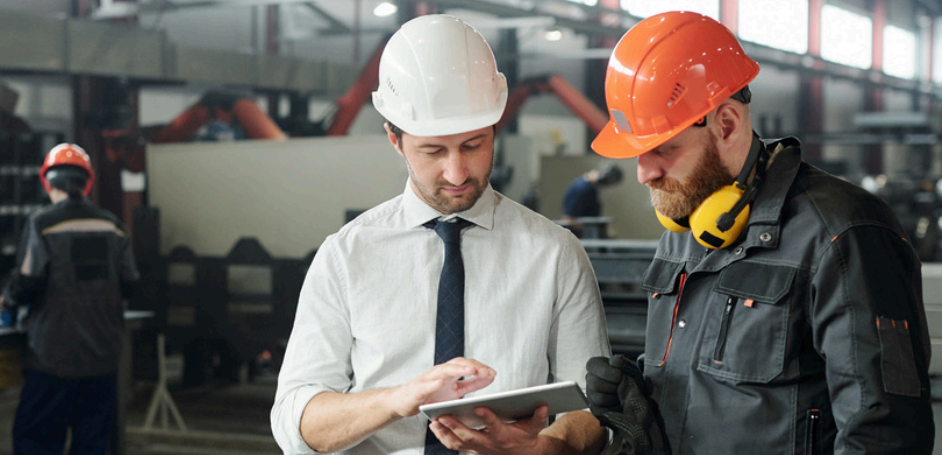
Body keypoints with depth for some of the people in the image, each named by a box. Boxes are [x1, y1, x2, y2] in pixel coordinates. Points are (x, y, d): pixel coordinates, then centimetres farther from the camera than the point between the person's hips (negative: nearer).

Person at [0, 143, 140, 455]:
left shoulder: (42, 224, -9)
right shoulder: (112, 226, 4)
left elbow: (27, 283, -13)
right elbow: (128, 285, 6)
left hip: (54, 357, -4)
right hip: (103, 356, 4)